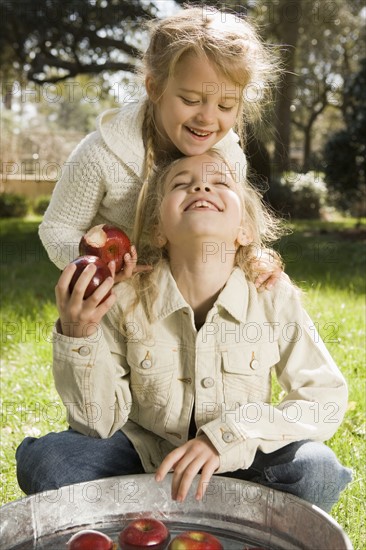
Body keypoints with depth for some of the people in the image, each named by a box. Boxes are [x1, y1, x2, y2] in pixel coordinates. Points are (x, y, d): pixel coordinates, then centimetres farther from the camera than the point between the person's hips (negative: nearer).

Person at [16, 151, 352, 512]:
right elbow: (99, 423, -12)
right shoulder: (125, 302, -16)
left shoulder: (275, 299, -17)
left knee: (315, 470, -28)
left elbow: (327, 398, -15)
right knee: (44, 459, -22)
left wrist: (225, 438, -28)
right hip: (145, 454, 1)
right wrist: (78, 336, -30)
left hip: (237, 462, 0)